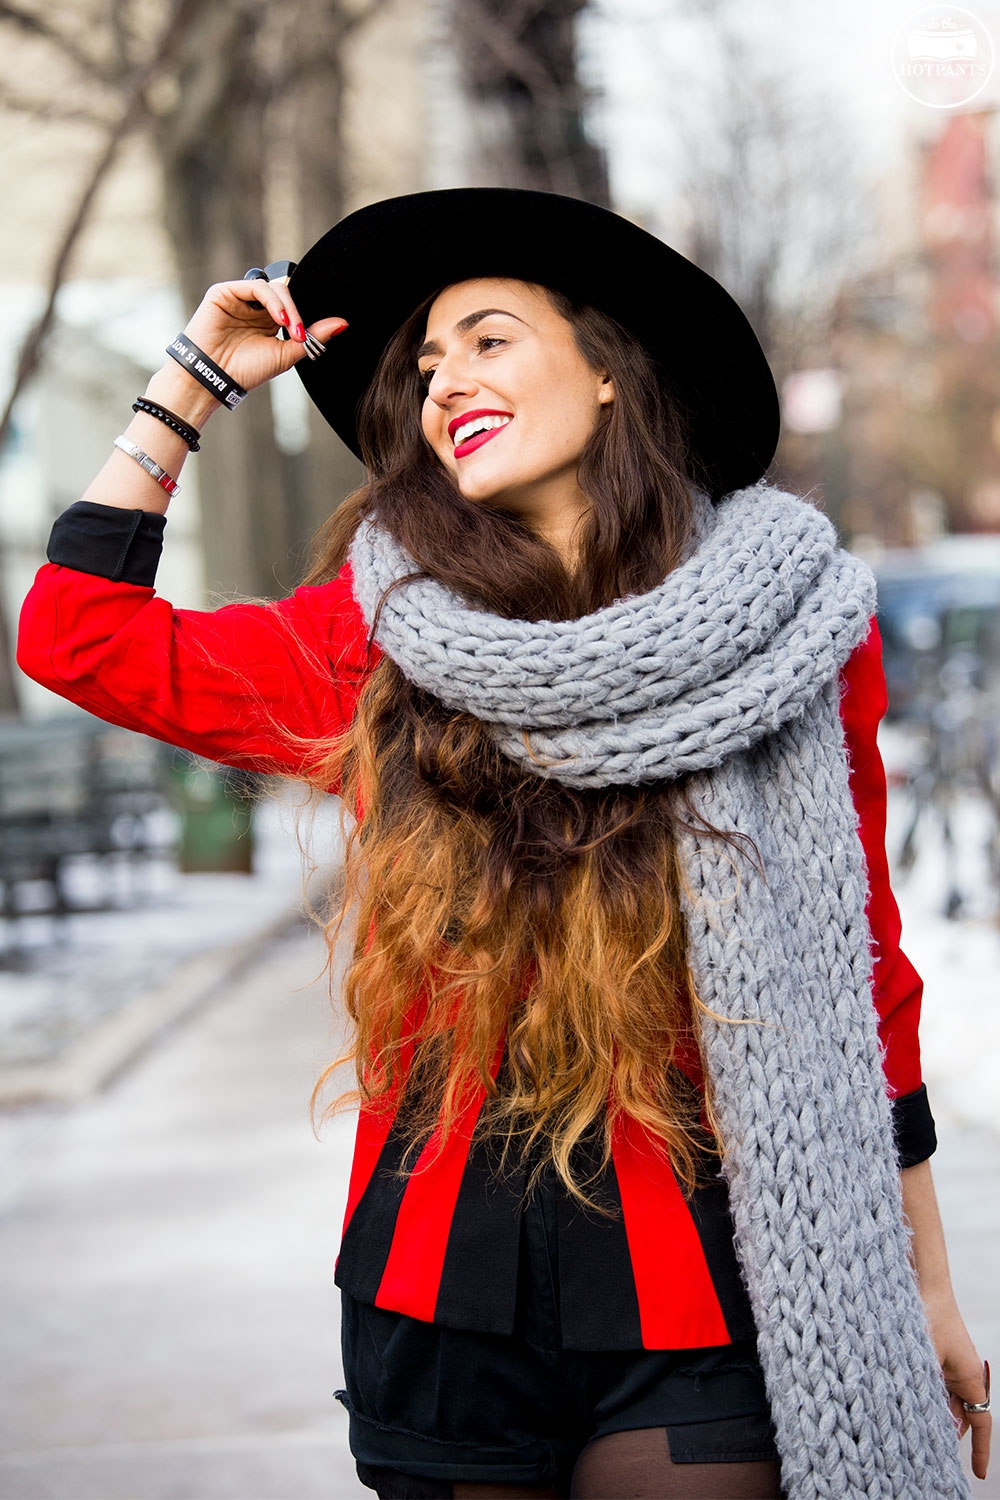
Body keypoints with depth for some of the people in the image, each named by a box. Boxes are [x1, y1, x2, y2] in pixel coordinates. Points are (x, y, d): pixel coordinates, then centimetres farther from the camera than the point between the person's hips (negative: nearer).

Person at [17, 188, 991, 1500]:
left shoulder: (796, 630, 0)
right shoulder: (383, 634, 4)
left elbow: (864, 975, 5)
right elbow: (76, 633, 7)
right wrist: (195, 381, 7)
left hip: (699, 1293, -2)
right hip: (445, 1283, 2)